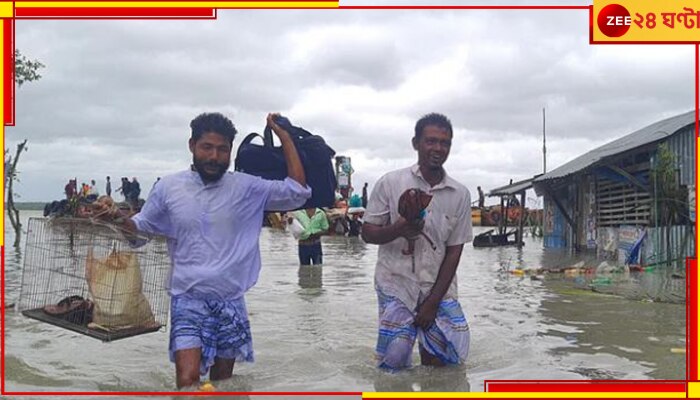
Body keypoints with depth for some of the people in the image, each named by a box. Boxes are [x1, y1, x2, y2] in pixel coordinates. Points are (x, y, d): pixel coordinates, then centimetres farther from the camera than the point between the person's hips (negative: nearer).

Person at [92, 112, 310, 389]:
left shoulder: (246, 187, -2)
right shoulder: (168, 187, 0)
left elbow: (298, 191, -5)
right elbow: (141, 227, 11)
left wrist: (282, 134, -7)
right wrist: (120, 219, -13)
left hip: (230, 301, 1)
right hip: (188, 300, -1)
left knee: (222, 383, 15)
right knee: (187, 381, -14)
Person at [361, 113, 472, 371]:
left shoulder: (460, 194, 1)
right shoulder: (390, 183, -4)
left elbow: (454, 250, 2)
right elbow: (367, 233, 0)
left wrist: (434, 301, -4)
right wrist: (398, 230, -22)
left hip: (439, 288, 2)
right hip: (397, 285, -2)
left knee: (450, 356, -2)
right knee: (393, 363, -4)